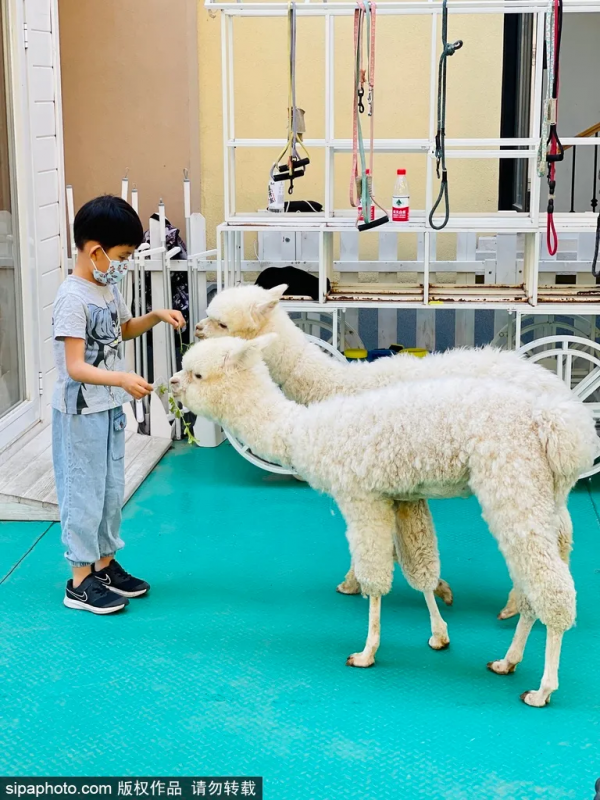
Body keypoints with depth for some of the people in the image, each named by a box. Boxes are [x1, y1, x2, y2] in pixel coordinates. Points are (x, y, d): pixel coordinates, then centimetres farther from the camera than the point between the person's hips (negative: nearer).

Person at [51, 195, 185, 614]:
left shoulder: (108, 287, 5)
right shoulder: (73, 298, -22)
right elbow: (75, 367, -27)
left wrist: (155, 317, 8)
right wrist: (122, 379, -40)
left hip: (111, 409, 9)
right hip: (81, 413, -9)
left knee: (112, 490, 17)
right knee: (84, 494, 1)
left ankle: (105, 564, 31)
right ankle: (81, 581, 12)